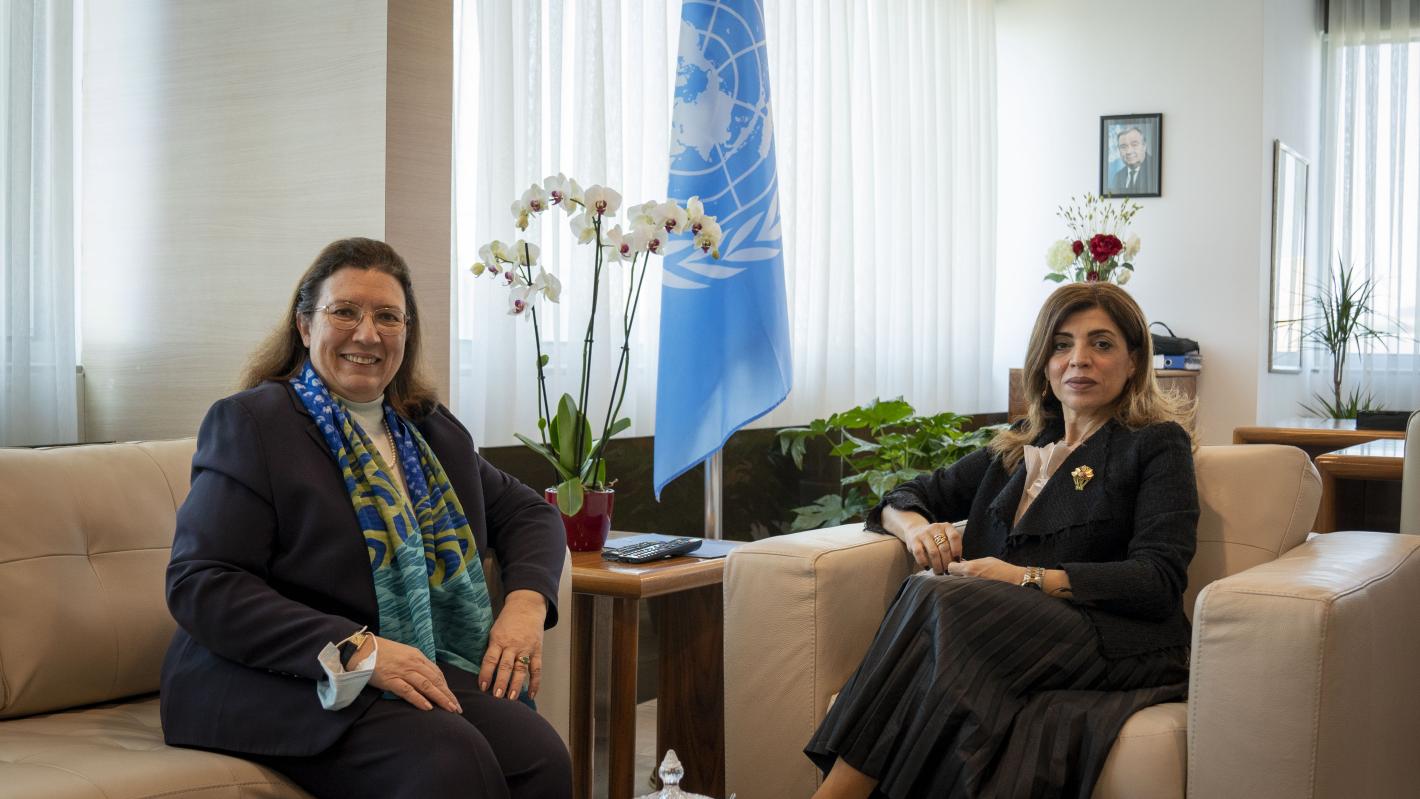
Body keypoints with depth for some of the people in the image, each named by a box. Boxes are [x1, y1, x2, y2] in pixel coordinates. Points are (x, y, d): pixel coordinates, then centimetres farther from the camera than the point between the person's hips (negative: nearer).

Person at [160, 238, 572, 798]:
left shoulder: (433, 431, 17)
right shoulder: (250, 422, -2)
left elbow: (527, 511, 24)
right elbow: (200, 584, -11)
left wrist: (527, 600, 0)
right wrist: (353, 649, -22)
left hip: (422, 670, 6)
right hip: (280, 683, -5)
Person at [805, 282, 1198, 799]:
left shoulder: (1157, 444, 8)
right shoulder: (1021, 446, 24)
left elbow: (1159, 581, -5)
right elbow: (906, 498, 28)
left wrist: (1028, 579, -14)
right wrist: (916, 526, 2)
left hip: (1111, 644, -4)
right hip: (1010, 632, 4)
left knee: (935, 597, -30)